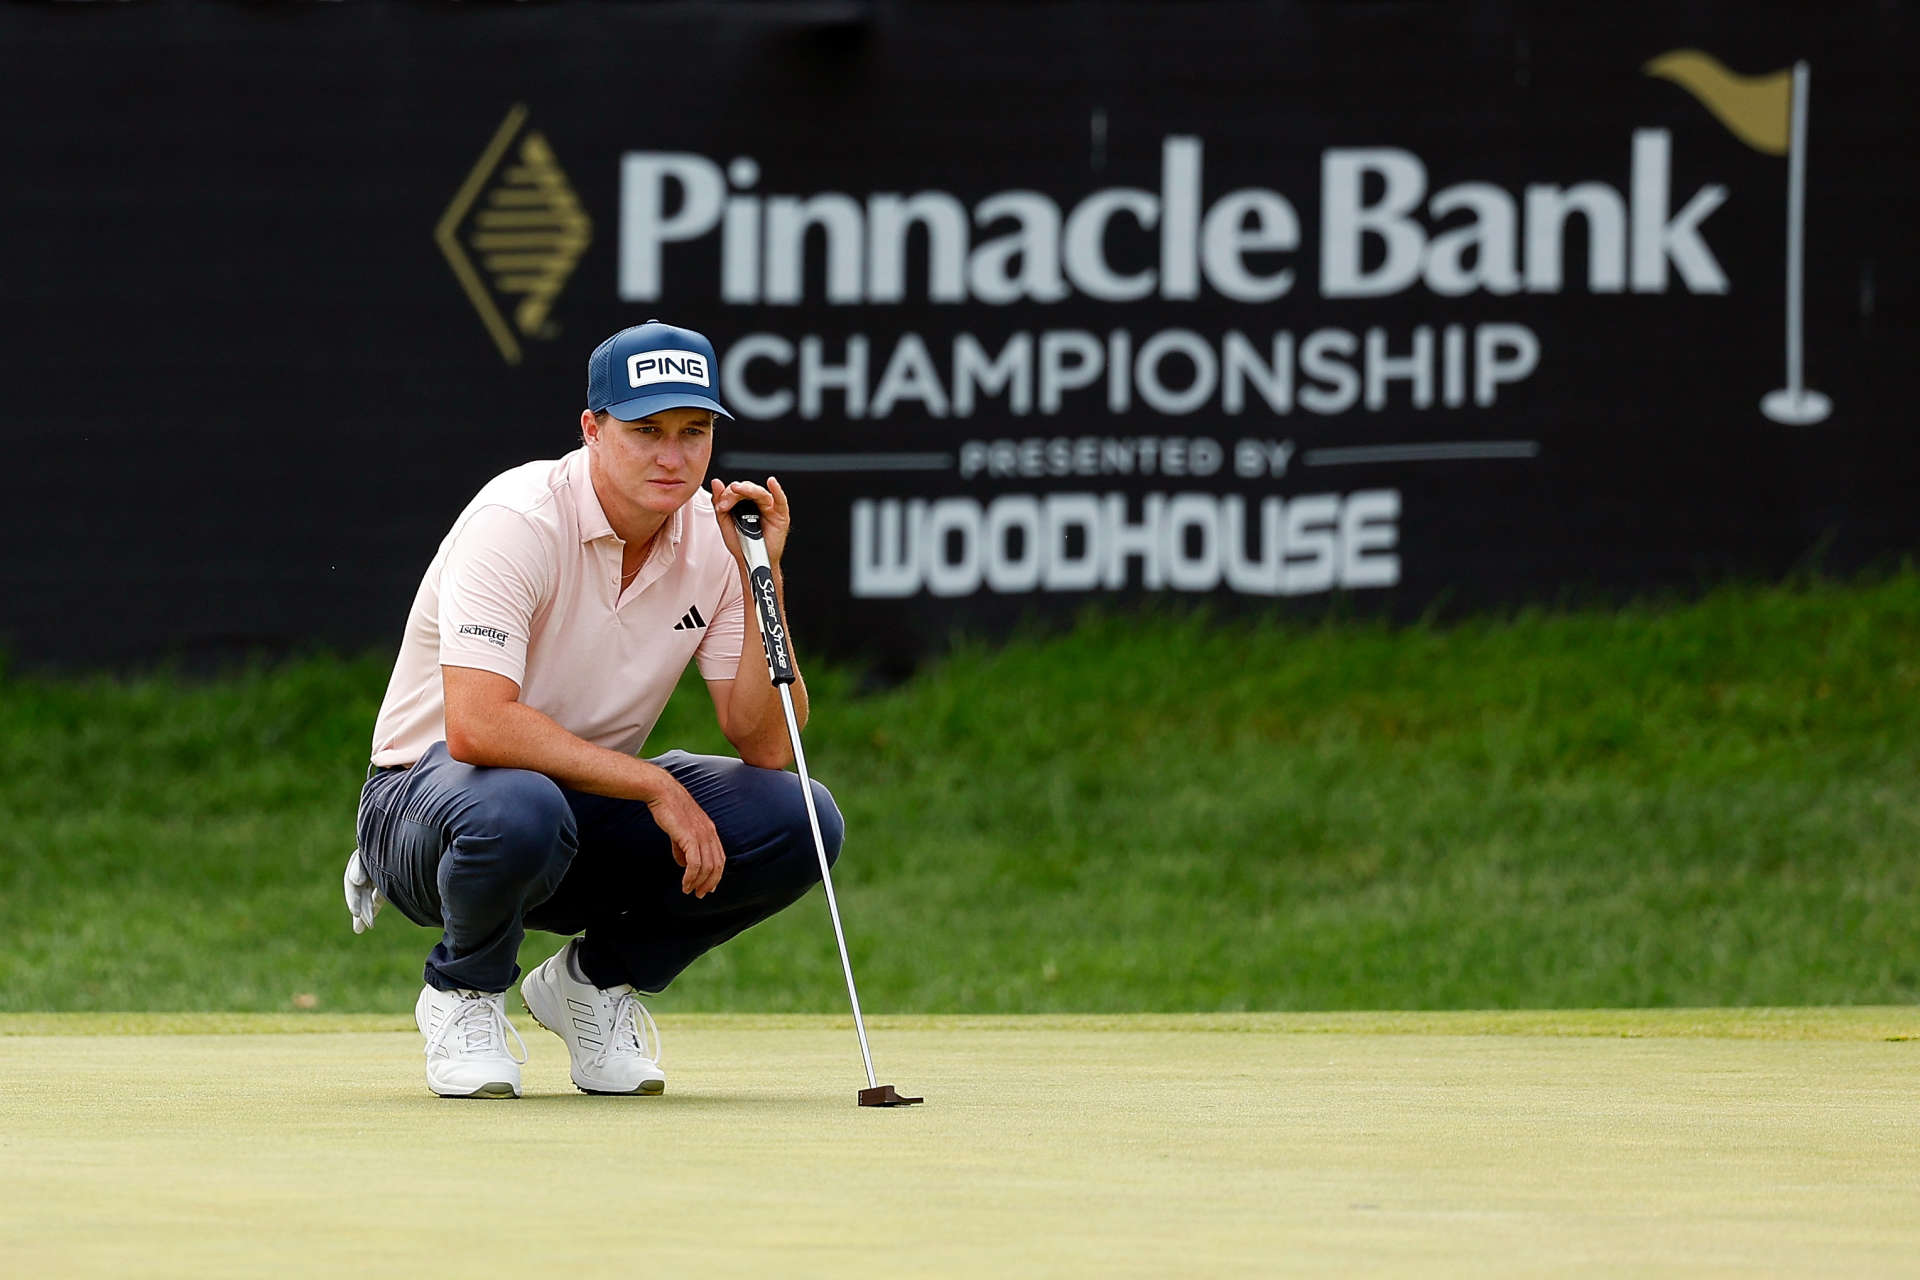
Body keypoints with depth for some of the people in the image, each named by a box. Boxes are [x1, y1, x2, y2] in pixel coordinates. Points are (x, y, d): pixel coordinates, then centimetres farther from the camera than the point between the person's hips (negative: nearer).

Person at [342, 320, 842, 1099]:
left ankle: (596, 980, 6)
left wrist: (762, 578, -22)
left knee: (798, 821, -17)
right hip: (430, 795, -6)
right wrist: (653, 785, -32)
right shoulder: (519, 523, -23)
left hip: (591, 811, 6)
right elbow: (476, 726, -35)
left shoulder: (712, 538, -5)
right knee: (517, 809, -42)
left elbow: (768, 747, -11)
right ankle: (463, 996, -8)